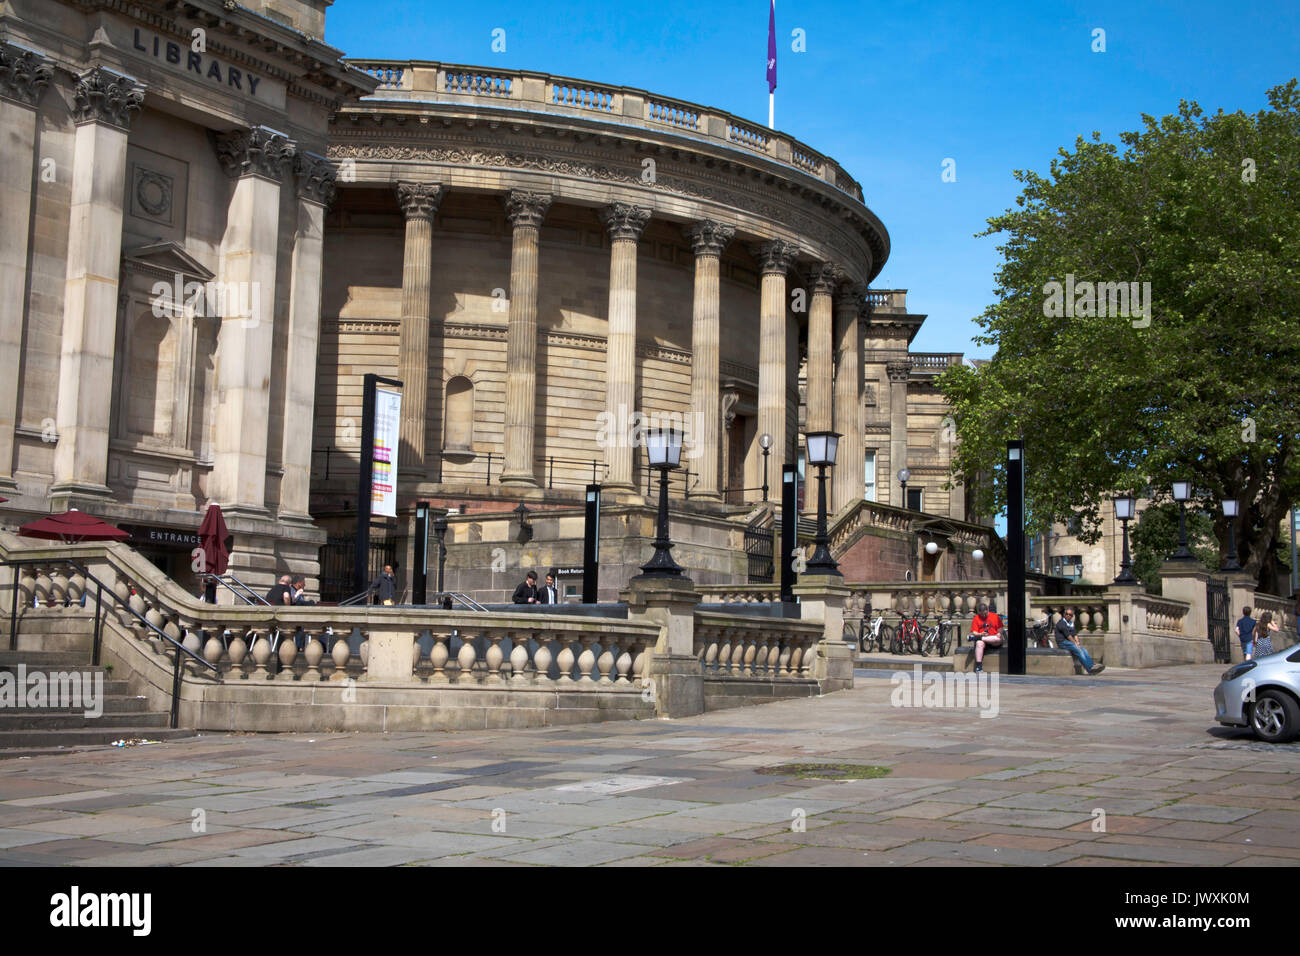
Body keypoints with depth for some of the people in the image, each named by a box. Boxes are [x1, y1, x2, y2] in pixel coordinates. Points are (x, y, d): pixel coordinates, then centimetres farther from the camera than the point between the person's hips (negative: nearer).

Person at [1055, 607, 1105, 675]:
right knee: (1078, 650, -27)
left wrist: (1078, 643, -5)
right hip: (1063, 642, -7)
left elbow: (1074, 634, 13)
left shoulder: (1071, 623, 22)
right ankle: (1090, 668, -35)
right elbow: (1067, 635, -12)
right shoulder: (1061, 623, -4)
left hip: (1071, 642, 7)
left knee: (1084, 649, -16)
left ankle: (1092, 666, -30)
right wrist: (1075, 643, -15)